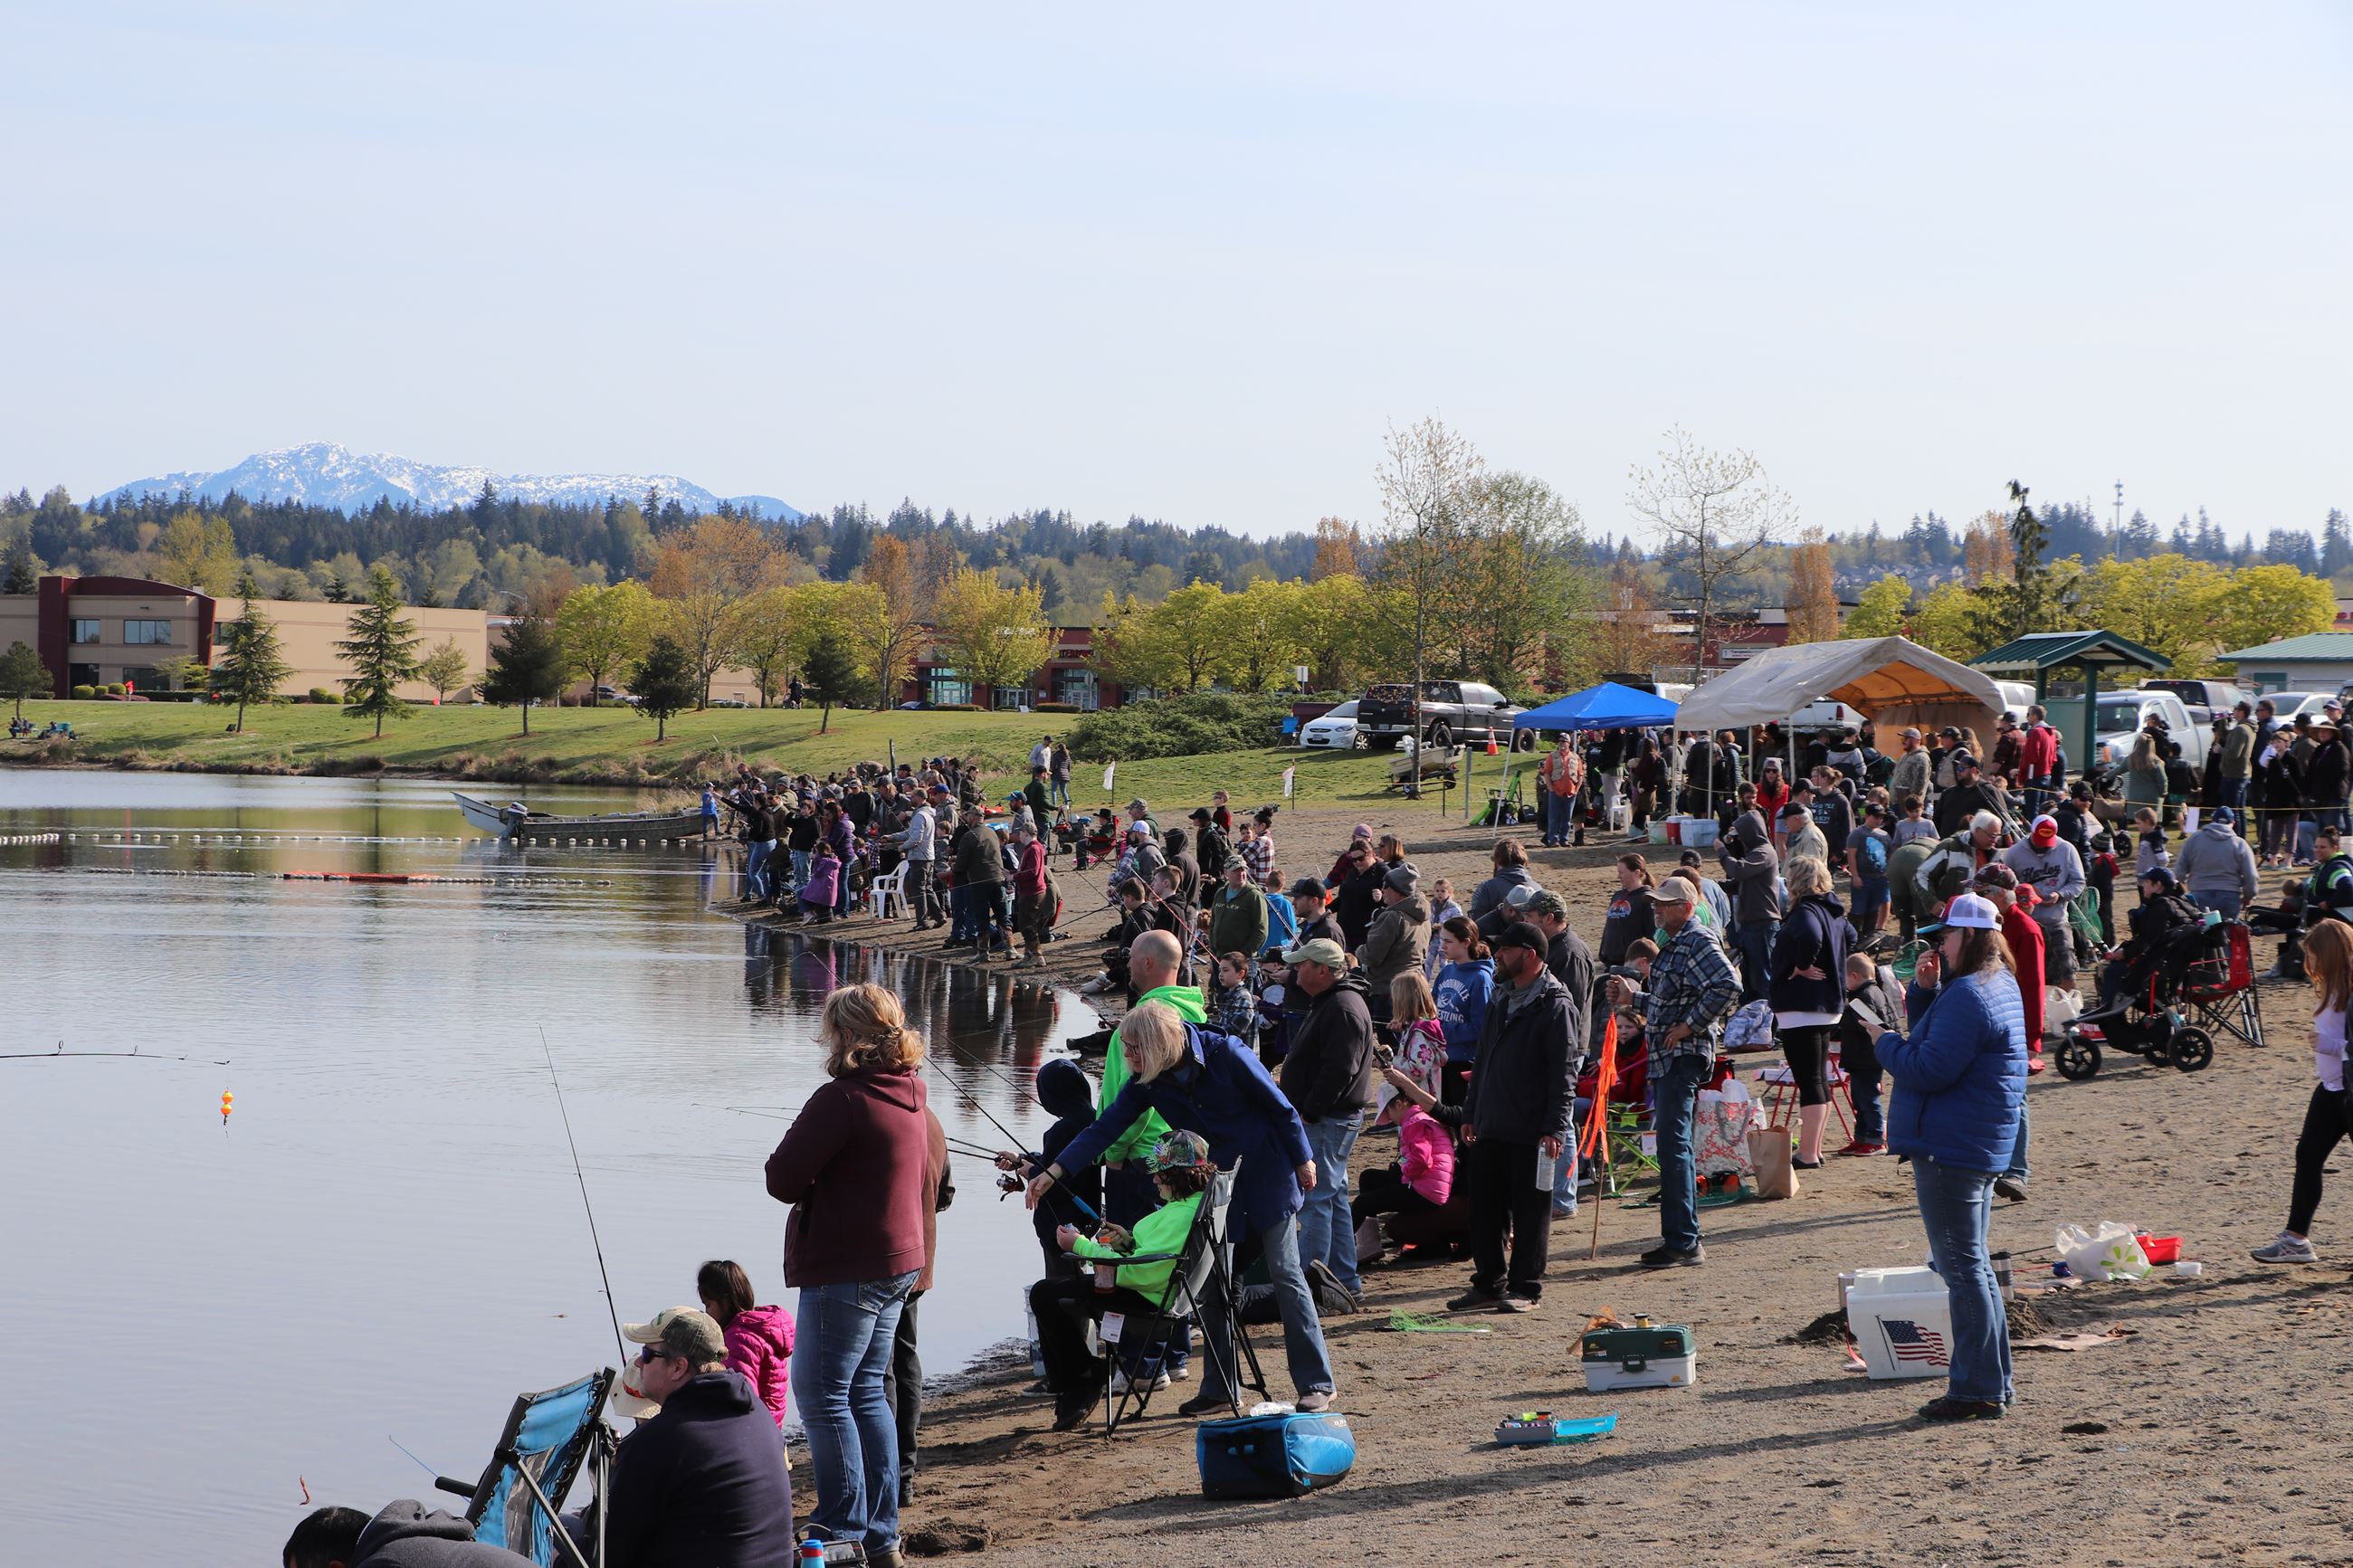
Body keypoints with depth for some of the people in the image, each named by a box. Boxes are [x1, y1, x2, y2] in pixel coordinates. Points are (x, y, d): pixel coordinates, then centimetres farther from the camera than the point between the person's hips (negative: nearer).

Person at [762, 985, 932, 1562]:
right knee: (866, 1391, 15)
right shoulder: (910, 1094, 10)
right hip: (899, 1263, 9)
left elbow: (783, 1179, -18)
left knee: (822, 1394, -2)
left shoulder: (842, 1098, -19)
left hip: (845, 1270, -9)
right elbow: (924, 1183, 21)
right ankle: (881, 1532, 19)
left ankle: (845, 1531, -1)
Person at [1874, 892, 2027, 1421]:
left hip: (1949, 1148, -11)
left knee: (1962, 1268, -6)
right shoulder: (2000, 986, 13)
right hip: (1981, 1146, 11)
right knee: (1973, 1267, 17)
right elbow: (1933, 1035, 19)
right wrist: (1924, 989, 3)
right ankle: (1991, 1385, 23)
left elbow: (1930, 1069, -24)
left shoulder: (1968, 995, -20)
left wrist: (1885, 1043, -7)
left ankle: (1977, 1390, -3)